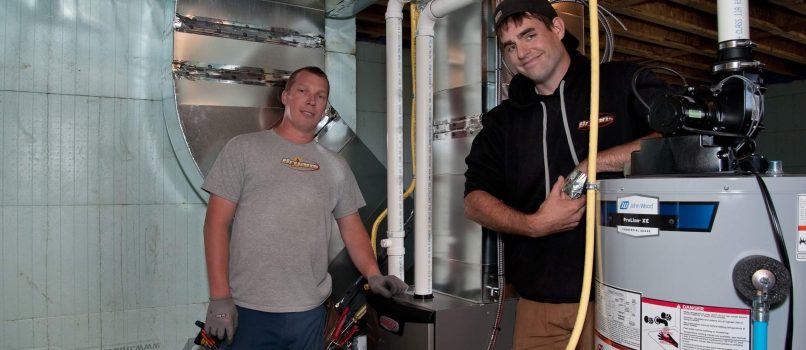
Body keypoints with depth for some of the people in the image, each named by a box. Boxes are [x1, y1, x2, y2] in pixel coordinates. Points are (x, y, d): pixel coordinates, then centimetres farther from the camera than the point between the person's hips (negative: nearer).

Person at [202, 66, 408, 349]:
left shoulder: (336, 166, 10)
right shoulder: (243, 148, 1)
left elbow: (352, 227, 10)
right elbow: (217, 223, -3)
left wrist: (373, 274, -6)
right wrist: (219, 297, -10)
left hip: (309, 310, 3)